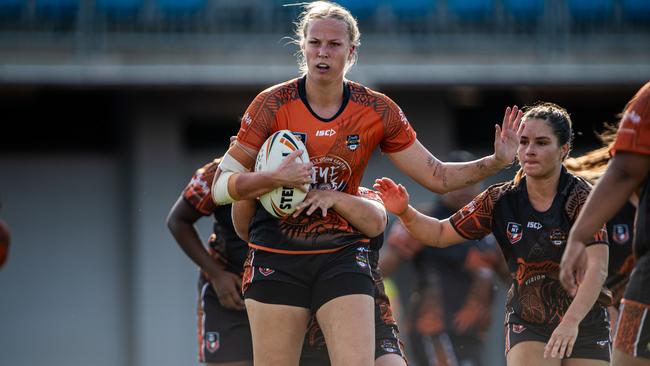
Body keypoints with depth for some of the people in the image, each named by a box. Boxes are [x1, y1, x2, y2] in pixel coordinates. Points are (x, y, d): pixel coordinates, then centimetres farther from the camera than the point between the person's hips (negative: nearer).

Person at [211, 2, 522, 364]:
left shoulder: (378, 111, 0)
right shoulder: (273, 104, -6)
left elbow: (437, 176, 4)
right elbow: (221, 187, -5)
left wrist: (497, 161, -9)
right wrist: (275, 178, -23)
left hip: (342, 257, 1)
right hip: (276, 259, -1)